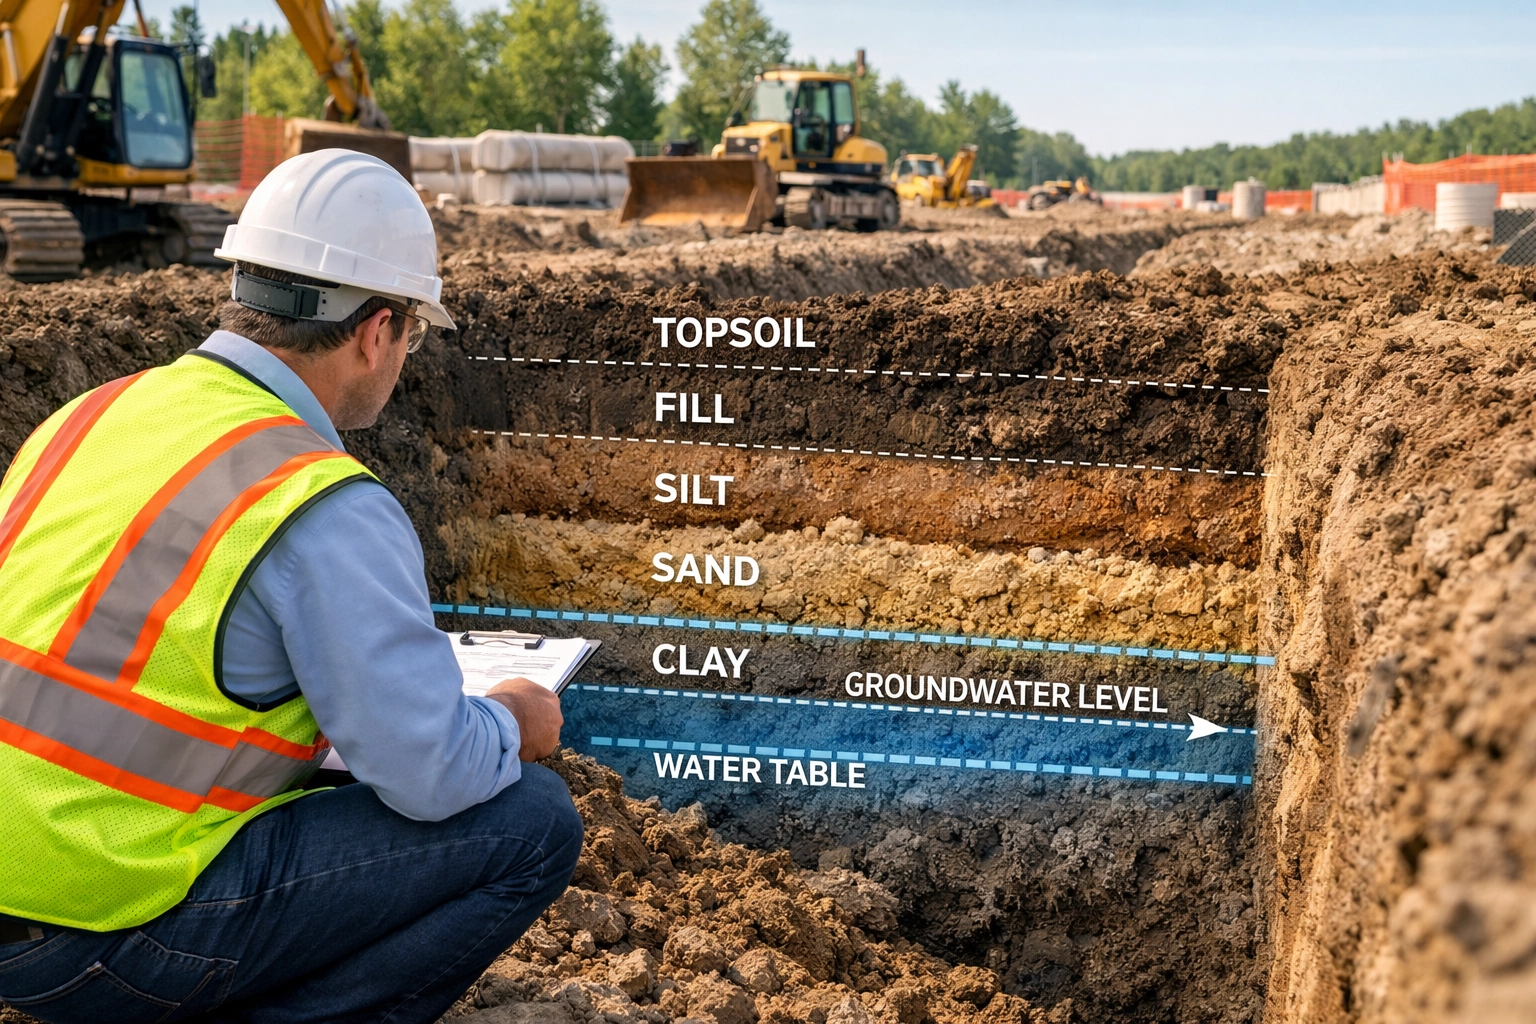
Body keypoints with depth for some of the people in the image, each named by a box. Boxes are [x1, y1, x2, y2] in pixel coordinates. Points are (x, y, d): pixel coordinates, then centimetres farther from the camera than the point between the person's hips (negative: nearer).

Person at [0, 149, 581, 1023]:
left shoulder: (94, 415, 8)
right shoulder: (328, 508, -17)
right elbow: (434, 774, -17)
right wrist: (513, 728, 7)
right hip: (113, 933, -8)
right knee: (531, 822, -4)